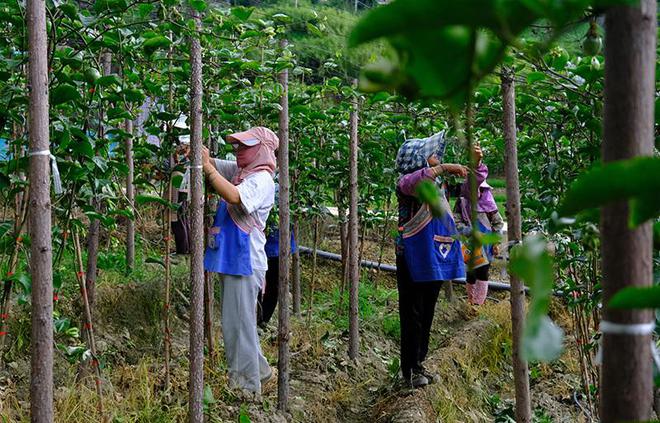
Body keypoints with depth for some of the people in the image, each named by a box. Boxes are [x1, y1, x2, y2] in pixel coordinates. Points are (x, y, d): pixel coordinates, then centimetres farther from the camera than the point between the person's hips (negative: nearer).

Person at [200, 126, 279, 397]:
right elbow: (212, 165, 10)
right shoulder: (238, 171, 13)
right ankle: (258, 370, 33)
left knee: (238, 323, -5)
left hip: (245, 262, -9)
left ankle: (246, 386, 2)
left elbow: (234, 196, -31)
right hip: (231, 259, 9)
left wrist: (207, 167, -28)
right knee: (239, 322, 19)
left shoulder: (262, 179, -14)